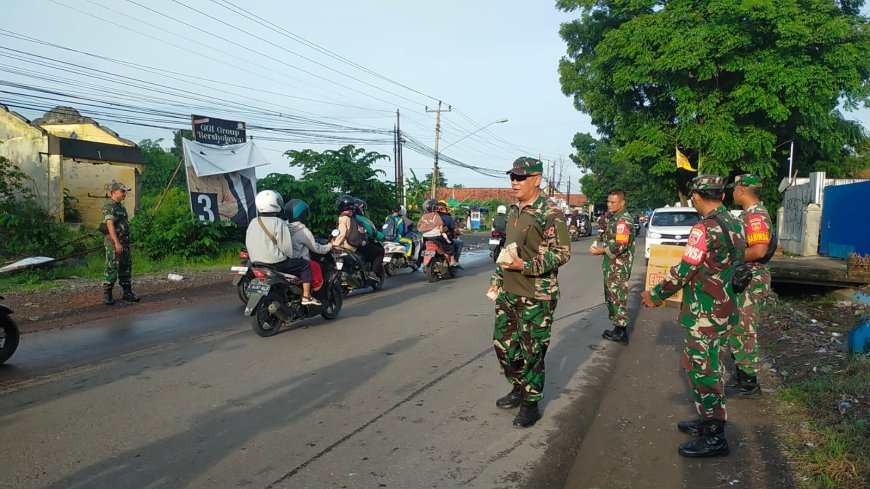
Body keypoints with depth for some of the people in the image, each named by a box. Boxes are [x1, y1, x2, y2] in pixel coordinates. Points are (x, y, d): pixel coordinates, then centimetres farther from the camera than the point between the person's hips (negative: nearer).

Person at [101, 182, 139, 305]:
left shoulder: (121, 206, 18)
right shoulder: (109, 206, -11)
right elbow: (110, 225, -21)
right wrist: (116, 243, -27)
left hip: (125, 242, 9)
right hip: (114, 243, -9)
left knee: (126, 269, 11)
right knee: (112, 269, -6)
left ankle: (127, 293, 18)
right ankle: (107, 295, -1)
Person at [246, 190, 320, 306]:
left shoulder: (253, 223, 7)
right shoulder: (279, 223, -16)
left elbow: (248, 243, 13)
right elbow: (286, 246, -17)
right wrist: (291, 257, 1)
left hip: (256, 262, 8)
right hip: (276, 263, -8)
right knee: (305, 265, 4)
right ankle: (306, 296, 1)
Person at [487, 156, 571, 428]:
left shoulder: (549, 212, -14)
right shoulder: (514, 210, 12)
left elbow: (562, 253, -17)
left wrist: (525, 266, -25)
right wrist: (497, 279, 18)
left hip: (536, 295, -8)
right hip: (508, 292, 8)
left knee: (532, 350, 1)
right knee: (503, 342, 14)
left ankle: (531, 403, 17)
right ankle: (519, 388, 34)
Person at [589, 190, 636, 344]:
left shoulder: (623, 220, -17)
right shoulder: (614, 218, 15)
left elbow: (620, 246, -25)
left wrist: (601, 251, -15)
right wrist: (601, 247, 8)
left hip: (618, 267, -10)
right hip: (612, 266, 10)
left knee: (618, 297, -4)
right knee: (612, 297, 16)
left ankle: (621, 333, 4)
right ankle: (618, 328, 26)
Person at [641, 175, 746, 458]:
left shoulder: (705, 228, -21)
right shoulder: (733, 224, 8)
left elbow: (684, 271, -20)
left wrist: (655, 295, -8)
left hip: (704, 313, -9)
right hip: (723, 307, 9)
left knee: (702, 370, -1)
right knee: (708, 366, 20)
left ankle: (714, 438, 7)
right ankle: (709, 421, 32)